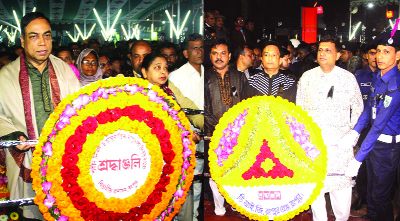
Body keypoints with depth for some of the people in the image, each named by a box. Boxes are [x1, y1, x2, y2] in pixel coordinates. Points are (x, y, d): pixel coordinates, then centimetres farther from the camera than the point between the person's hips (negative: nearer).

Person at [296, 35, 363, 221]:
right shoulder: (306, 77, 4)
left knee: (342, 184, 2)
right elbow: (299, 109, 9)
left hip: (340, 143, 0)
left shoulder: (348, 78, 2)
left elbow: (358, 108, 11)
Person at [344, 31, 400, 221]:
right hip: (374, 140, 8)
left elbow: (379, 124, -28)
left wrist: (357, 159, -28)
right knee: (371, 189, 21)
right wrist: (355, 132, -7)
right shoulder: (378, 77, 2)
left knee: (380, 195, 5)